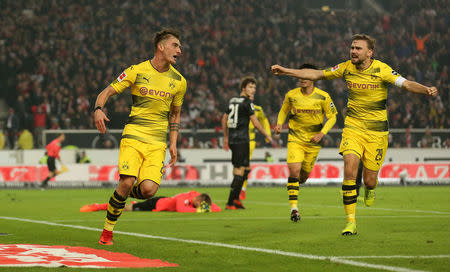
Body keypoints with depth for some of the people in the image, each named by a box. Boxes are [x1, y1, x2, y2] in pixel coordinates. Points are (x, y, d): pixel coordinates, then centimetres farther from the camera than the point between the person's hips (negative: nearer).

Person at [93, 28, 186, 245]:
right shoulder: (137, 71, -2)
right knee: (127, 182, -20)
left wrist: (173, 144, 14)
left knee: (148, 190, -18)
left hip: (157, 143, 3)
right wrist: (98, 109, -20)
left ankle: (127, 196, 19)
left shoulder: (179, 81, 9)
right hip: (133, 136, -3)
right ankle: (107, 231, -1)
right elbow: (107, 92, 2)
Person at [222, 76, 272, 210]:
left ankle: (236, 199, 14)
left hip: (232, 139, 8)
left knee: (246, 168, 17)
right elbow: (255, 122, -11)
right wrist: (266, 135, -1)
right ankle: (230, 203, -9)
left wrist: (226, 137, 28)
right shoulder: (247, 102, -9)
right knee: (240, 171, -6)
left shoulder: (232, 101, 15)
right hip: (242, 140, -8)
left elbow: (224, 119, 21)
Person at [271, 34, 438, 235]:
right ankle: (351, 222, -13)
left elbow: (406, 84, -20)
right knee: (349, 171, -18)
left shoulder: (381, 70, -12)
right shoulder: (346, 68, -1)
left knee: (369, 180, 1)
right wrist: (286, 71, 6)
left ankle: (370, 189, 42)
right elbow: (316, 74, 8)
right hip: (353, 127, 2)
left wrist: (426, 90, -39)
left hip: (376, 131, -2)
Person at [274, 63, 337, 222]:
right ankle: (294, 207, -14)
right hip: (295, 138, 0)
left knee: (304, 174, 9)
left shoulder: (323, 97, -8)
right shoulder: (291, 95, -4)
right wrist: (279, 123, -4)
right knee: (294, 170, -17)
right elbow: (284, 110, 15)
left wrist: (322, 133, -13)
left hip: (313, 141, 0)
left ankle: (298, 182, 48)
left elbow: (332, 117, 0)